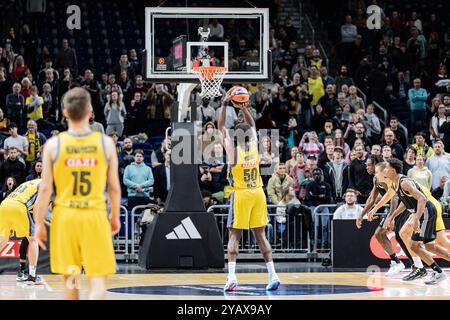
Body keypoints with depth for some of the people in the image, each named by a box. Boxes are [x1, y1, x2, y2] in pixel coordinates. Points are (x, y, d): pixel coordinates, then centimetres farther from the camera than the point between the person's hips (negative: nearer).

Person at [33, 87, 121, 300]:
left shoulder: (53, 145, -4)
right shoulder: (106, 143, -4)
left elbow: (45, 189, -5)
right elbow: (114, 187, 1)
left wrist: (39, 223, 4)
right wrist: (115, 216, 16)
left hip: (64, 217, 1)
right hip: (95, 217, -1)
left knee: (70, 279, 15)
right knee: (98, 280, -1)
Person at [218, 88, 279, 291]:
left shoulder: (232, 149, -10)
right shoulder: (254, 145, 0)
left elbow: (221, 126, 1)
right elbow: (252, 126, 20)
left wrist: (225, 103, 3)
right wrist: (244, 108, 15)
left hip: (241, 195, -4)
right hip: (257, 193, 4)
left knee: (234, 236, -1)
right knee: (260, 235, 9)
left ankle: (232, 276, -14)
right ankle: (273, 275, 2)